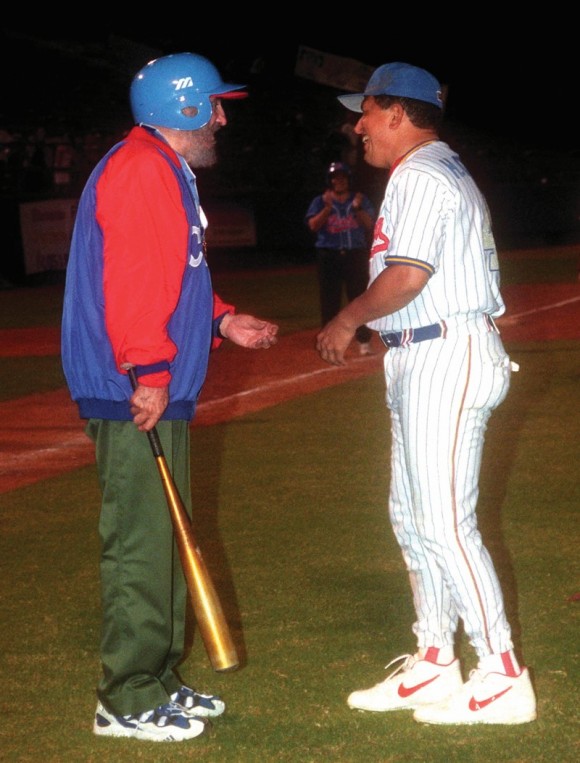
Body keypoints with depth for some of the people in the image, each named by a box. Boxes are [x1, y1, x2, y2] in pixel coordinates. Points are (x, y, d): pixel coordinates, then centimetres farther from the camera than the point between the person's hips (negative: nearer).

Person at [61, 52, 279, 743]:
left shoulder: (165, 172, 20)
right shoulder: (141, 170, -15)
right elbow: (132, 281, -23)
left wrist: (222, 322, 18)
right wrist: (149, 374, -25)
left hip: (159, 397, 11)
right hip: (137, 398, -11)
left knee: (161, 541, 16)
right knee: (141, 544, -6)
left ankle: (159, 682, 26)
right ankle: (128, 702, 1)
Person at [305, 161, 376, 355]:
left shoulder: (360, 200, 9)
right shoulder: (320, 201, 7)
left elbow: (369, 225, -3)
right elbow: (313, 225, -7)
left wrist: (357, 208, -18)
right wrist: (327, 208, -19)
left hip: (356, 255, 0)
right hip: (329, 257, 0)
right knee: (329, 301, 0)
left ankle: (364, 341, 0)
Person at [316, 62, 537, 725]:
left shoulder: (419, 175, -12)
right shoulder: (443, 173, 21)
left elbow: (408, 274, -22)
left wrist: (348, 320, -8)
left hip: (445, 356, -11)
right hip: (420, 363, 11)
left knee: (444, 523, -10)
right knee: (412, 516, 14)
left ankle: (502, 677, -5)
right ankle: (434, 665, 21)